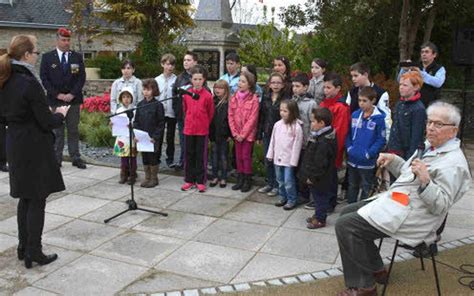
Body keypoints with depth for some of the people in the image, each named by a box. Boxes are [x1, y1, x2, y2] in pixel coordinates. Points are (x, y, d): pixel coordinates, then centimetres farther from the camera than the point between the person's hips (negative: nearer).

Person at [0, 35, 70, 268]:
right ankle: (34, 253, 10)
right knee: (37, 200, 2)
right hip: (35, 148, -8)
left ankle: (23, 247, 28)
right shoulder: (30, 83, -20)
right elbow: (47, 122, -18)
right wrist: (60, 114, 0)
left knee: (25, 198, 19)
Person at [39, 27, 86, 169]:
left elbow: (82, 77, 2)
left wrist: (72, 94, -9)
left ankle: (76, 158, 9)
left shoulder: (77, 57, 8)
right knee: (57, 131, 3)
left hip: (73, 100, 1)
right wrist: (57, 94, -10)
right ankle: (56, 158, 9)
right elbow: (44, 78, 0)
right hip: (55, 100, -1)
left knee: (73, 130, 5)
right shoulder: (47, 57, 4)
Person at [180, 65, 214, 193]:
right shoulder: (186, 94, 0)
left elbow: (211, 113, 0)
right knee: (189, 155, 11)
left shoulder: (207, 95, -9)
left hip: (202, 130, -3)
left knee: (201, 156, 6)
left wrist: (204, 124, 8)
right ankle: (189, 180, 22)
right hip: (188, 129, 3)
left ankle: (200, 181, 15)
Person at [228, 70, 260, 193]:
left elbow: (252, 119, -13)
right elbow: (230, 116, 4)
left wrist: (243, 134, -14)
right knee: (238, 156, 10)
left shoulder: (254, 99, -9)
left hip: (248, 134, -5)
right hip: (237, 134, 5)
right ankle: (240, 180, 21)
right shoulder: (234, 98, 6)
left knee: (246, 156, -1)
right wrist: (234, 132, -5)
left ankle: (247, 181, 11)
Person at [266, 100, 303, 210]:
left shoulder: (297, 127, -15)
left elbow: (297, 145, -14)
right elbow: (273, 140, 9)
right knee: (280, 180, 17)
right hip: (278, 158, 6)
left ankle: (292, 200, 15)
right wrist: (270, 154, 11)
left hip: (289, 159, -6)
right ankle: (283, 197, 33)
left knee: (288, 181, -1)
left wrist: (293, 161, -13)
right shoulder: (277, 124, 2)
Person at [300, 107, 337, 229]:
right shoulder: (321, 136, 5)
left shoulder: (323, 142, -29)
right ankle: (318, 215, 37)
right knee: (318, 196, 22)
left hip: (320, 179, -10)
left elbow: (320, 164, -28)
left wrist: (312, 177, -19)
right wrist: (309, 175, 17)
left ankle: (320, 219, 21)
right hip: (317, 177, 10)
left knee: (320, 197, 6)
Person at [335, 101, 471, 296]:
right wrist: (393, 159, 7)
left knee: (345, 226, -18)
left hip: (408, 217, -10)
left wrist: (425, 181, -36)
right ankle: (376, 269, 19)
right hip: (395, 201, 10)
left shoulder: (453, 163, -16)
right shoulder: (429, 147, 13)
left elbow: (440, 206, -21)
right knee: (347, 212, 13)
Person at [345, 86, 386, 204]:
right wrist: (349, 148, -3)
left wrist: (368, 153, -17)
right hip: (352, 159, 5)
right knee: (352, 186, 19)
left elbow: (381, 139, -11)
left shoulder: (379, 118, -12)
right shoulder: (355, 114, 3)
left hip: (367, 162, -5)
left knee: (366, 188, 10)